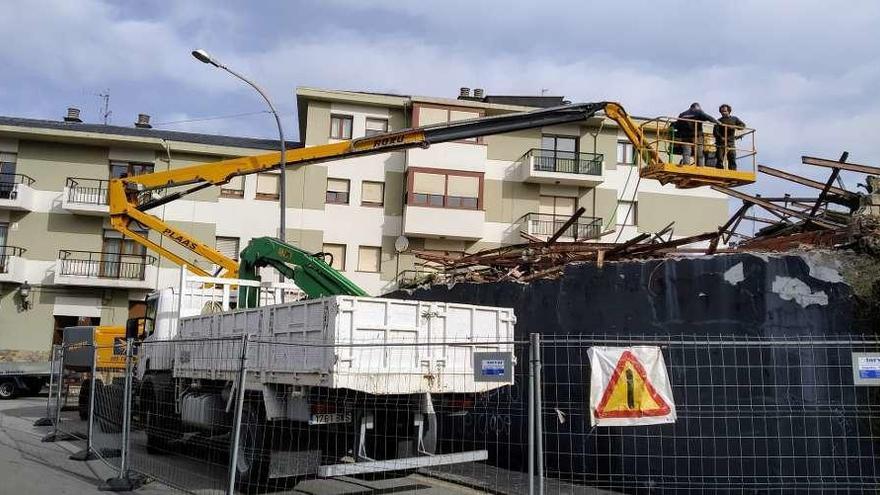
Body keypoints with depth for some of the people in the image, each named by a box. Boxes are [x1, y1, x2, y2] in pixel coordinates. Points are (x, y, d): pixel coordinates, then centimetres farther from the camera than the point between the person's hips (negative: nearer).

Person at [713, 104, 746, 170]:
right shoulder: (719, 121, 11)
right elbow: (715, 132, -2)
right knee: (719, 160, -9)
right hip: (721, 143, -1)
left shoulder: (734, 119, 16)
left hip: (731, 143, 1)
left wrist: (734, 126, -15)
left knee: (732, 160, -7)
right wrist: (721, 137, -20)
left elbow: (743, 125, 4)